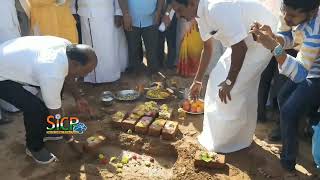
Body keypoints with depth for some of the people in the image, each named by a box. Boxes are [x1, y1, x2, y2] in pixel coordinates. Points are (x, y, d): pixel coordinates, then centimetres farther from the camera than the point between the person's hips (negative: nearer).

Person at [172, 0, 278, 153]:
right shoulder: (201, 13, -2)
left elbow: (240, 48, -30)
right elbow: (207, 48, 11)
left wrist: (229, 81, -20)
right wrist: (198, 80, 17)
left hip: (262, 41, -9)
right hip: (244, 40, 9)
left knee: (235, 90, -8)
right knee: (218, 80, 10)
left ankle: (226, 141, 12)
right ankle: (221, 133, 28)